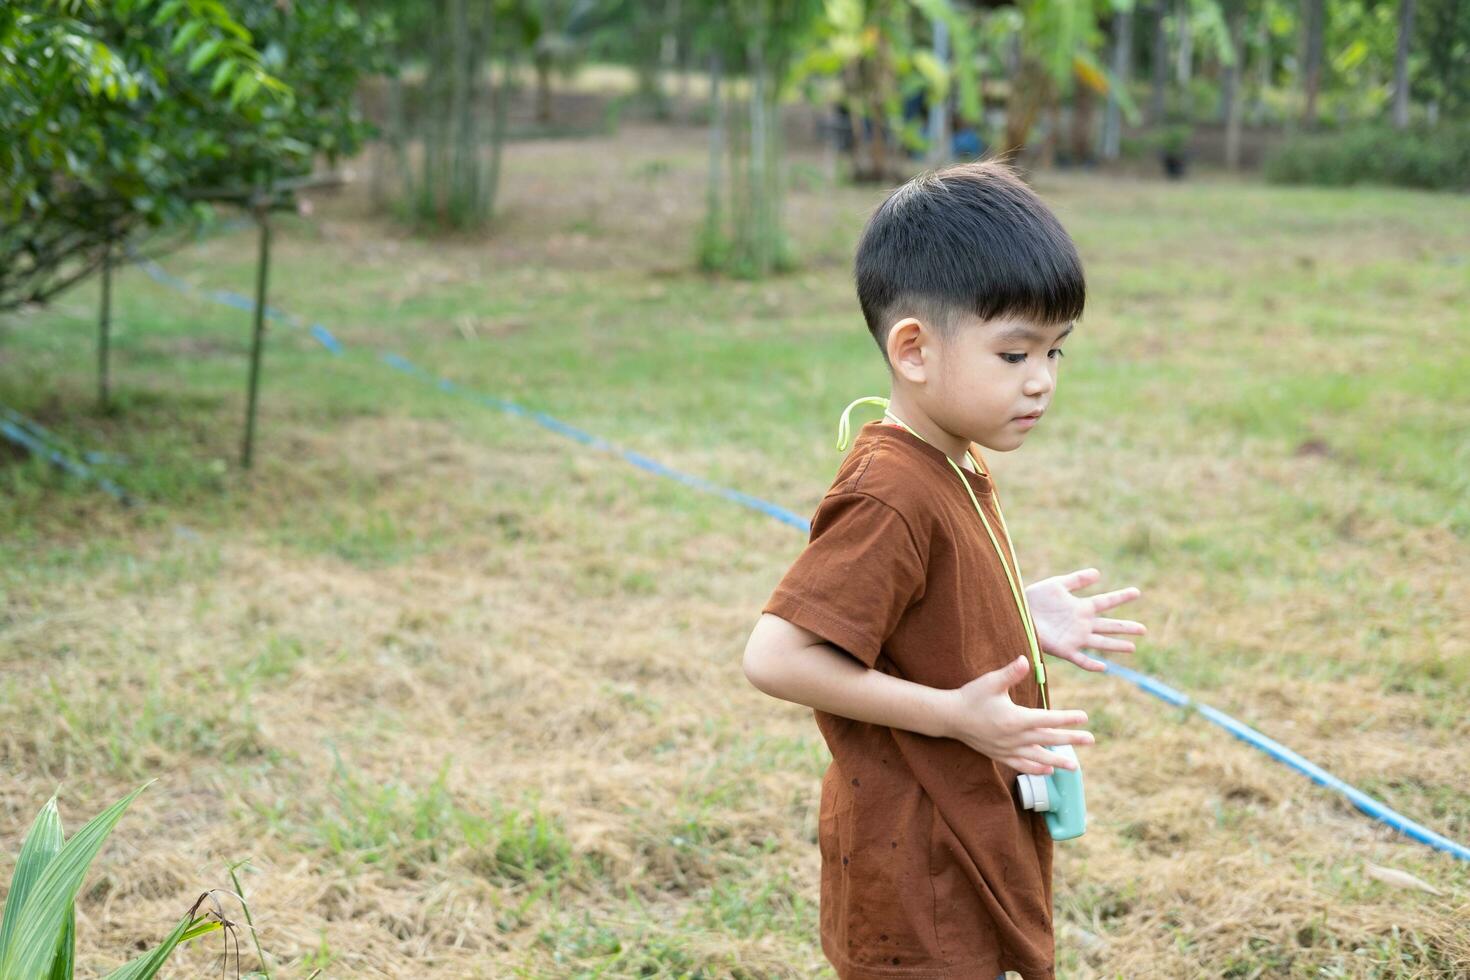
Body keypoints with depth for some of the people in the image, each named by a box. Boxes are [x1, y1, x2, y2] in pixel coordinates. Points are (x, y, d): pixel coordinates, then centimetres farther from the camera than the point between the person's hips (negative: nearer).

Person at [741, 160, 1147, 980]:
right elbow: (778, 658, -28)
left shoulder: (959, 473, 5)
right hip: (918, 874, -10)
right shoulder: (892, 497, -24)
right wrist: (954, 714, -25)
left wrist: (1024, 619, 3)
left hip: (976, 846, 10)